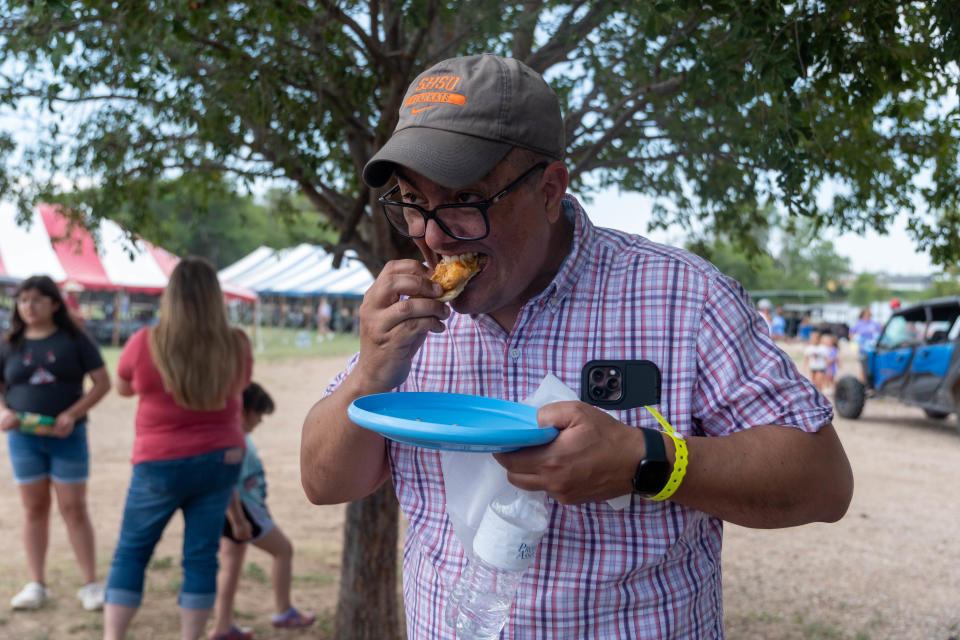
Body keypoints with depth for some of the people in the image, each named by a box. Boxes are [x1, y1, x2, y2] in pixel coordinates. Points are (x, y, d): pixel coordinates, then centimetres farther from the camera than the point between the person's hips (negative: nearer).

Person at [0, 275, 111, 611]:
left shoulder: (74, 340, -2)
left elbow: (102, 381, -4)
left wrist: (73, 413, -15)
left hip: (67, 436, -2)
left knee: (74, 508, 1)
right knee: (34, 509, 9)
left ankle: (90, 583, 9)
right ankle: (36, 584, 19)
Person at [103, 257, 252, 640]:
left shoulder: (145, 344, -13)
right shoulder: (236, 347, -7)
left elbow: (123, 388, 6)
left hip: (162, 464, -2)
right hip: (220, 461, 2)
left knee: (131, 551, 12)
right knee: (201, 554, 8)